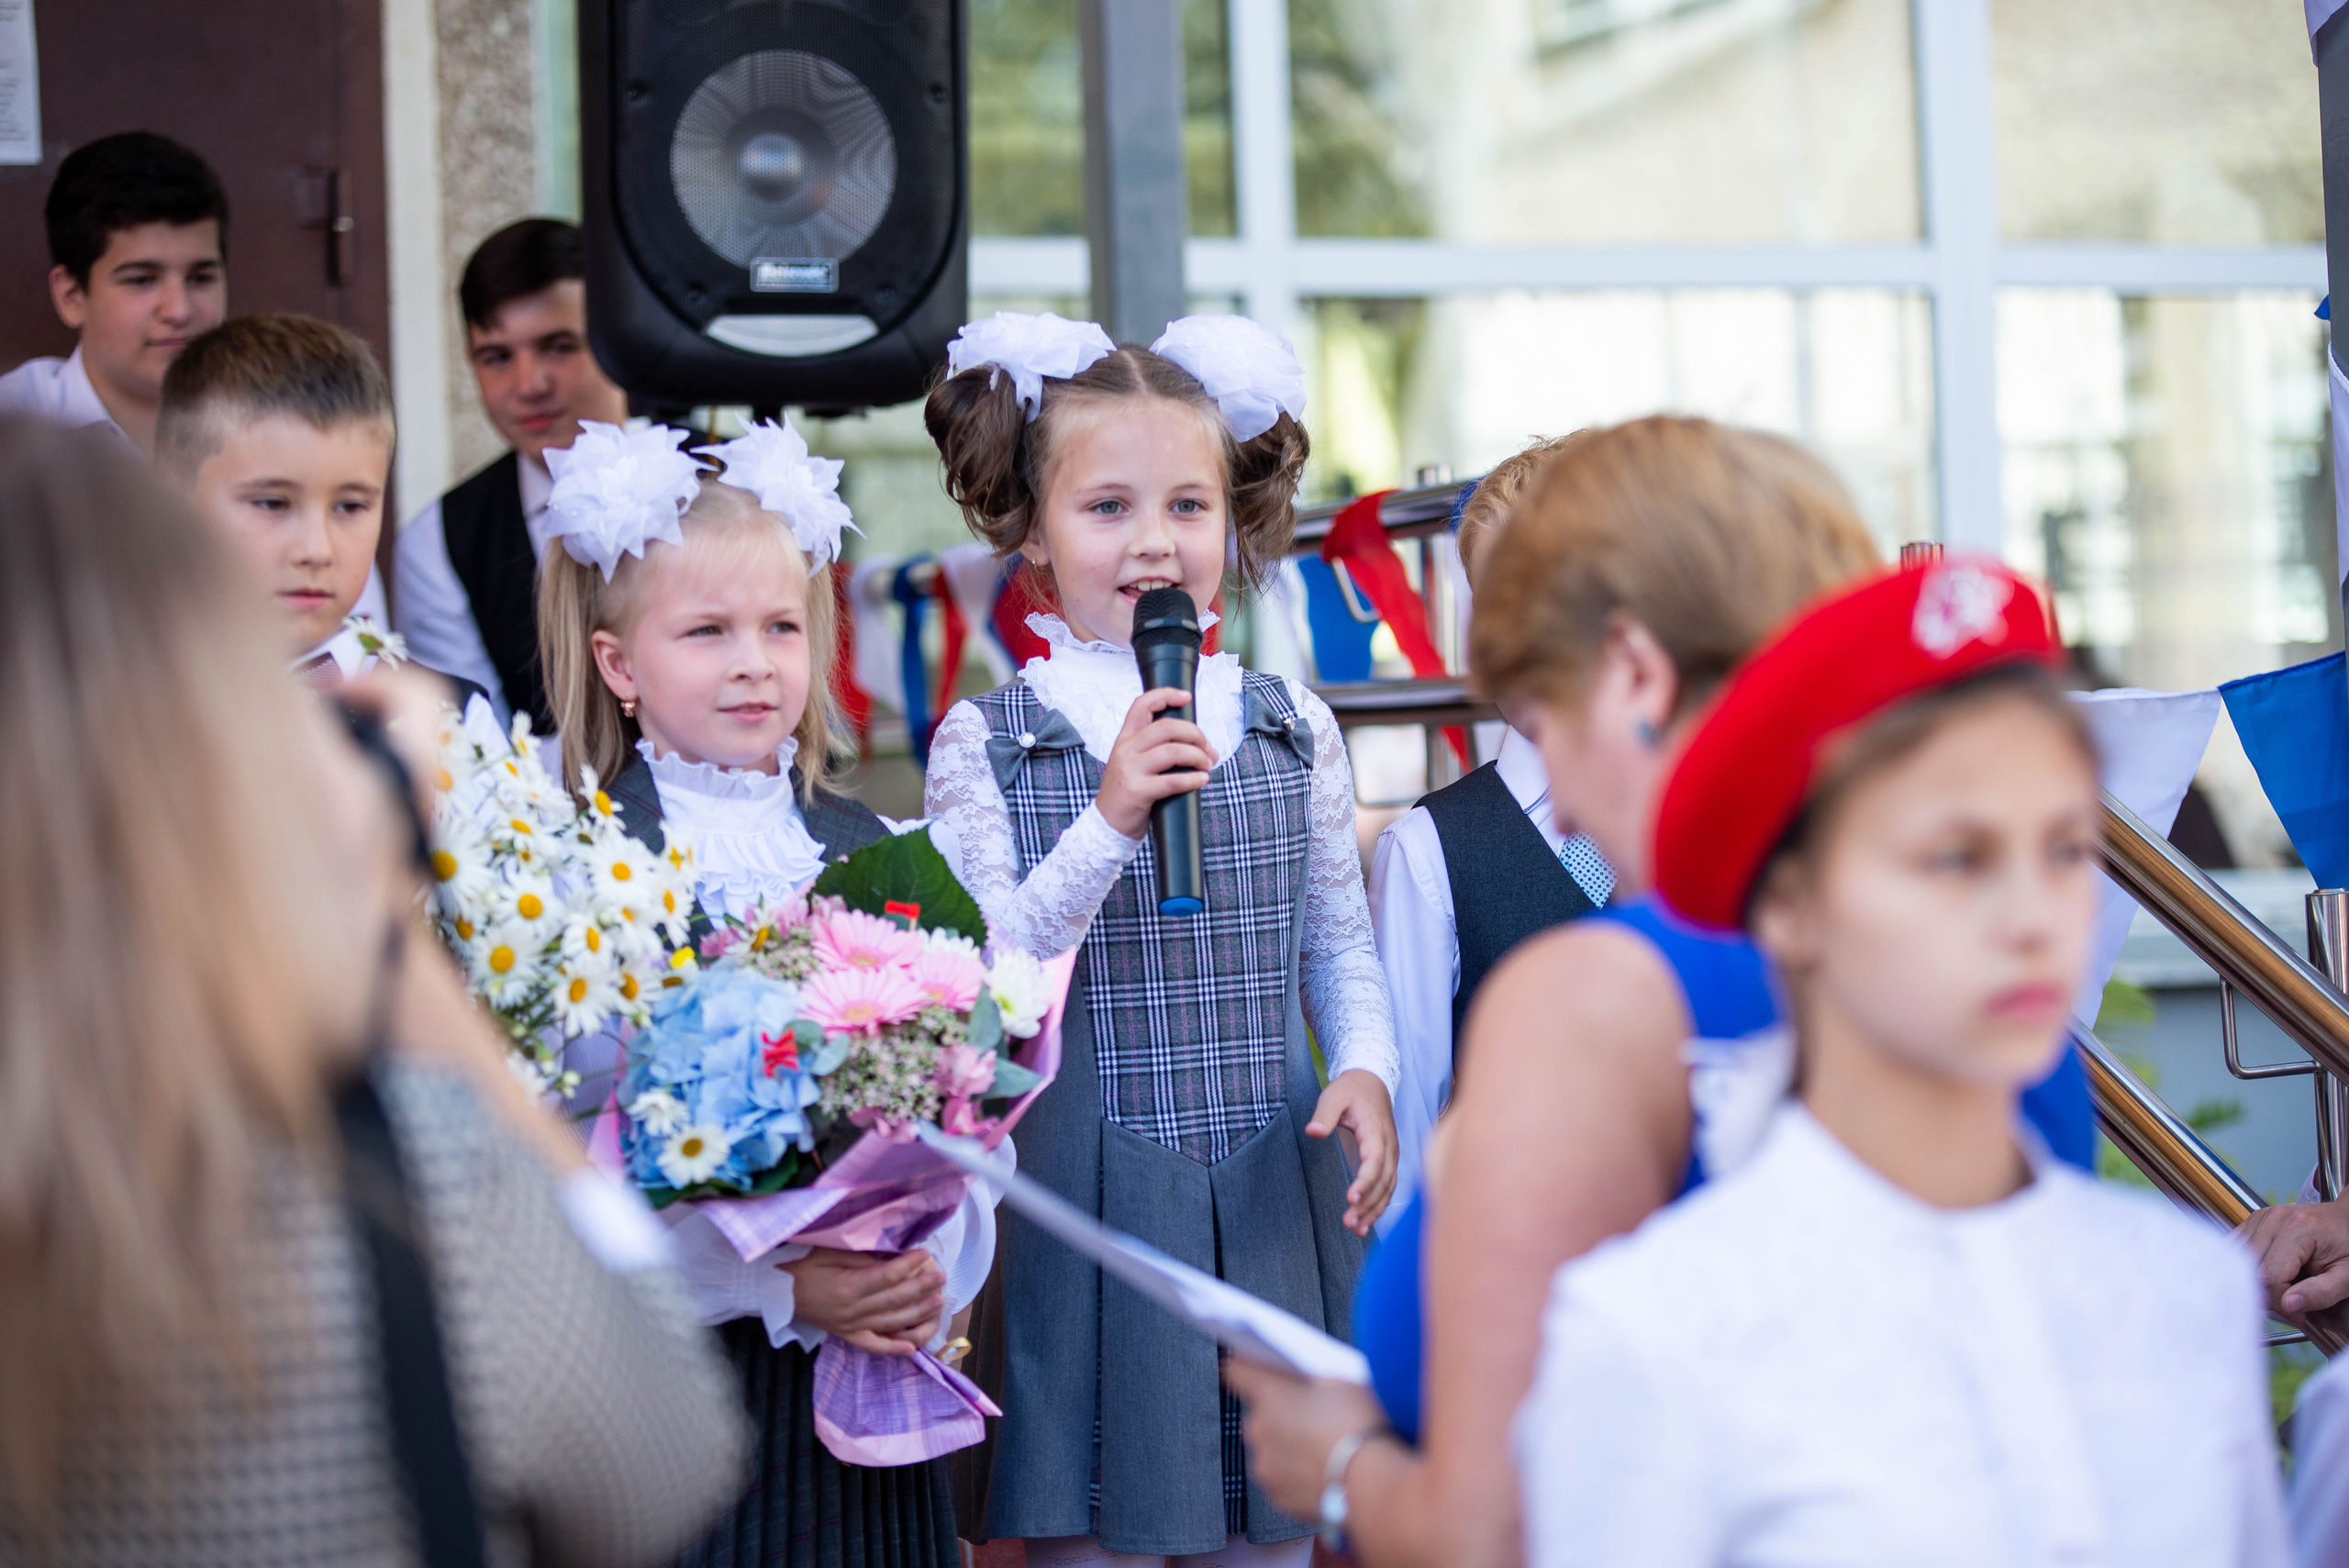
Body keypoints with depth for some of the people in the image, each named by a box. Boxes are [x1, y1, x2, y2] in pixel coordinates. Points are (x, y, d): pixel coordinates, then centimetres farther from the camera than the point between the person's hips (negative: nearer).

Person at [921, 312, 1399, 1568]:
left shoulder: (1292, 729, 5)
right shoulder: (986, 745, -3)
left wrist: (1364, 1066, -5)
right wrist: (1110, 819, -21)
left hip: (1273, 1204, 3)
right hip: (1084, 1211, -3)